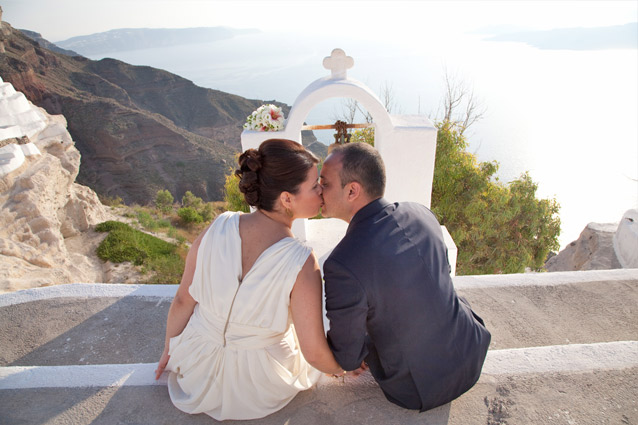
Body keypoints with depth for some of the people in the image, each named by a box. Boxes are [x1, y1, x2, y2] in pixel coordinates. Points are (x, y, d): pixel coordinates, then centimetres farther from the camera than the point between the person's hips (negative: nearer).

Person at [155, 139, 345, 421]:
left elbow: (183, 301, -9)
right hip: (256, 387, -3)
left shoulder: (218, 228, -22)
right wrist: (339, 367, 2)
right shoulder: (300, 264, -32)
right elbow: (314, 353, -22)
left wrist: (169, 348, 11)